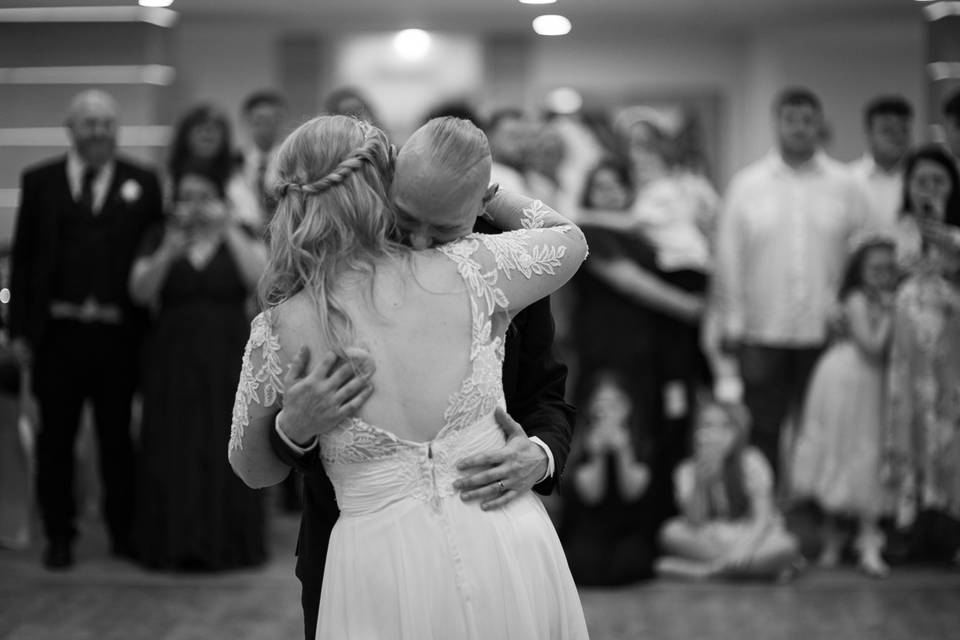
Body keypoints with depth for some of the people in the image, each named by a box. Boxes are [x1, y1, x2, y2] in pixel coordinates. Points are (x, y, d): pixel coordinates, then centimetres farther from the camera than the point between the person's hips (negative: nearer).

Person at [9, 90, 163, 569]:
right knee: (55, 439, 8)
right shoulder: (40, 181, 6)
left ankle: (123, 531, 23)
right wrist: (21, 327, -2)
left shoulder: (143, 183, 4)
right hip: (57, 332, 1)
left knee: (117, 437, 10)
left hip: (118, 333, 0)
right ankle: (59, 535, 19)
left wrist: (153, 326, -6)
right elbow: (23, 257, 4)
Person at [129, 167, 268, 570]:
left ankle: (227, 543, 3)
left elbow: (261, 280, -8)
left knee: (227, 451, -5)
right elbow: (140, 291, -3)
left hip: (227, 360, -1)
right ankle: (174, 541, 3)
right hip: (173, 361, 1)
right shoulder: (159, 238, 10)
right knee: (173, 451, -4)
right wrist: (168, 253, -18)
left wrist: (231, 232, -14)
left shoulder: (240, 237, 8)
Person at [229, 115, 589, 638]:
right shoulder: (470, 271, -4)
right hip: (513, 559, 1)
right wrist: (483, 188, 25)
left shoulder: (280, 330, -5)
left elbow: (250, 467, 12)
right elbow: (570, 241, 18)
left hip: (385, 589, -1)